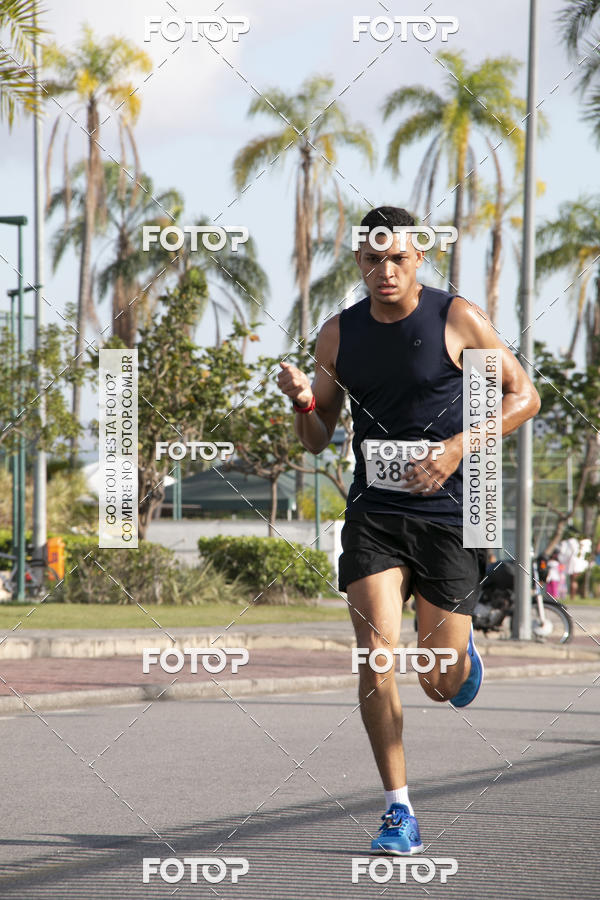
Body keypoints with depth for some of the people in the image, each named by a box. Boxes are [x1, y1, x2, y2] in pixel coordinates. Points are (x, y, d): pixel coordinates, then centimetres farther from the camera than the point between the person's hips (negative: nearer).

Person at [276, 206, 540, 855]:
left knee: (442, 684, 0)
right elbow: (316, 439, 15)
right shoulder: (338, 335, 6)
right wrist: (304, 402, -9)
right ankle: (399, 812, -8)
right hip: (374, 515, 2)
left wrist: (460, 447, -13)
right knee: (376, 654, -17)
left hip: (449, 515, -2)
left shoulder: (457, 319, -4)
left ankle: (459, 650, 40)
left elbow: (523, 396, 0)